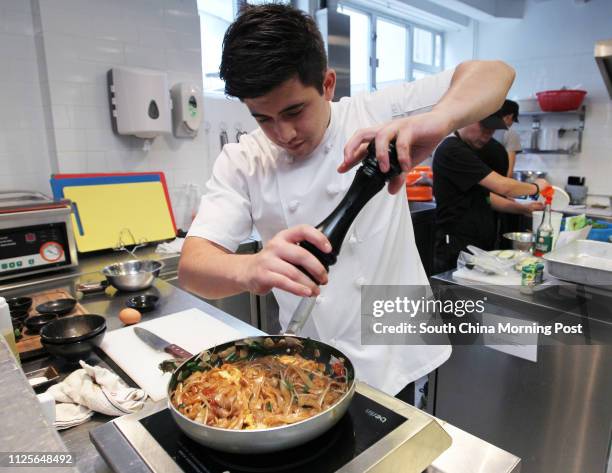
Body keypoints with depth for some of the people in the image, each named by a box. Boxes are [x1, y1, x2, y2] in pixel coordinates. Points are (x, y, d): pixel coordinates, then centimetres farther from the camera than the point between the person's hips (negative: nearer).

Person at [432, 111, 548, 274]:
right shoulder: (452, 150, -16)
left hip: (481, 246, 9)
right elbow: (502, 187, -17)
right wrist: (535, 187, 0)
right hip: (456, 247, -9)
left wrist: (523, 208, 11)